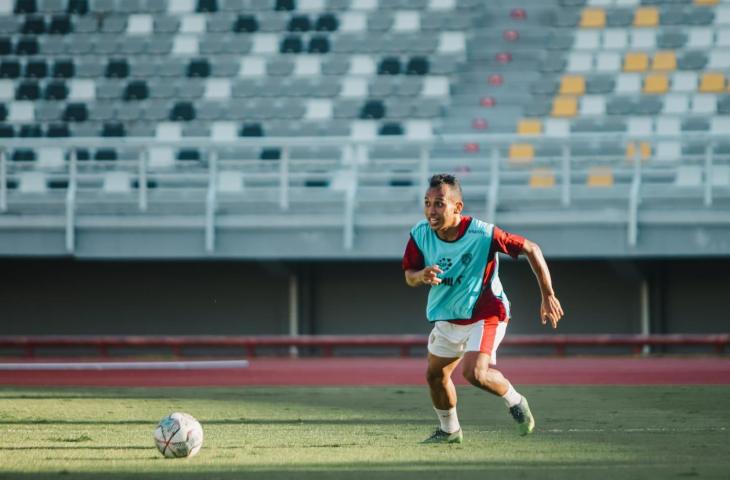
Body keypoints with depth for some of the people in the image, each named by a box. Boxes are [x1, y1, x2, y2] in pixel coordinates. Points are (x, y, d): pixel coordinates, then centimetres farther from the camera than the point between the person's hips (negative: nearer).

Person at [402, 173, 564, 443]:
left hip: (486, 314, -6)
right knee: (435, 375, 13)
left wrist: (548, 296, -15)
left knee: (474, 373, -25)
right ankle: (449, 430, 39)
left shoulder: (482, 234, -27)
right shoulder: (420, 234, -14)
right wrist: (422, 276, -29)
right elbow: (409, 276, -2)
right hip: (447, 317, 6)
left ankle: (515, 401, 5)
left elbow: (531, 249, -17)